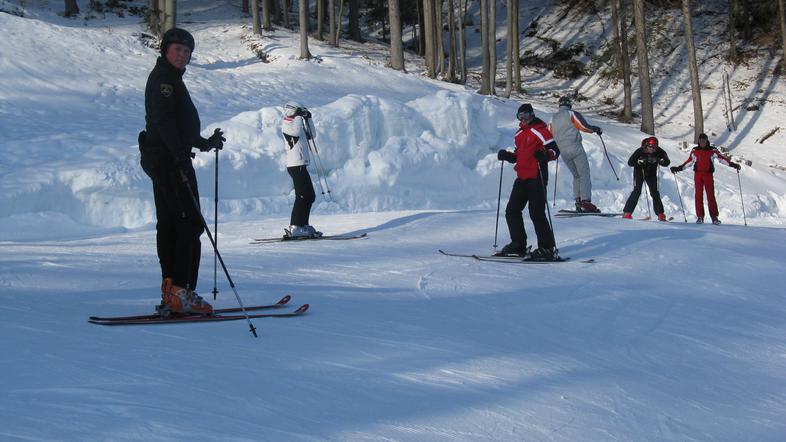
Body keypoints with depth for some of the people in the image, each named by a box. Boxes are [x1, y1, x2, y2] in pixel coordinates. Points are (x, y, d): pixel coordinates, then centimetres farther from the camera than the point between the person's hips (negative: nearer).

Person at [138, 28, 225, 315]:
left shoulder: (171, 78, 22)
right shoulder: (163, 78, -9)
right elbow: (164, 122, -21)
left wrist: (206, 143, 32)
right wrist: (181, 157, -27)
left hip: (170, 159, 11)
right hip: (170, 160, -11)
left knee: (169, 225, 10)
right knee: (191, 224, -13)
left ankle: (170, 291, 13)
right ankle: (180, 292, -17)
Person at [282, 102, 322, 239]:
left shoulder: (299, 125, 19)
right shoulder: (286, 124, -8)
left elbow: (312, 135, 20)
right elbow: (295, 131, -29)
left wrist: (308, 118, 12)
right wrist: (299, 115, -17)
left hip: (301, 165, 10)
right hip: (296, 165, -10)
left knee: (310, 196, 12)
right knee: (302, 196, -13)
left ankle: (303, 225, 15)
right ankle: (295, 228, -14)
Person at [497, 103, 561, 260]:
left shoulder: (540, 130, -6)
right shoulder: (520, 133, 19)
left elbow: (555, 150, -11)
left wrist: (545, 155, -31)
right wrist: (508, 156, 8)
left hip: (536, 178, -9)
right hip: (522, 178, 9)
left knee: (537, 214, -11)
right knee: (512, 211, 7)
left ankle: (548, 248, -4)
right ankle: (518, 245, 15)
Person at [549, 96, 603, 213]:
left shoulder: (553, 118, 16)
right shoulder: (571, 114, -1)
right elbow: (584, 126, -9)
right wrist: (596, 129, 8)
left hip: (563, 151, 6)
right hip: (575, 148, -6)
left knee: (576, 176, 16)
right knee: (584, 174, -6)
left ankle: (578, 201, 4)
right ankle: (586, 201, -20)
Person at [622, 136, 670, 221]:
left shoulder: (659, 152, -20)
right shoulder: (640, 151, -26)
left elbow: (667, 162, -15)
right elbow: (630, 162, -26)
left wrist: (662, 161, -36)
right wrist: (638, 162, -44)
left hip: (651, 174, 3)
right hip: (639, 172, -3)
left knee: (655, 193, 1)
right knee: (637, 191, -16)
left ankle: (661, 214, 12)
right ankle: (627, 213, -16)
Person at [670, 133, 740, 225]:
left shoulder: (712, 151, 3)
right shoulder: (695, 151, 9)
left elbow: (722, 158, -1)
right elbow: (689, 161, 18)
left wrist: (732, 164, -11)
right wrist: (679, 168, 17)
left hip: (708, 175, -1)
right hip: (698, 175, 1)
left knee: (711, 196, -5)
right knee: (698, 195, -2)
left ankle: (714, 217, -3)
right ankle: (700, 216, 2)